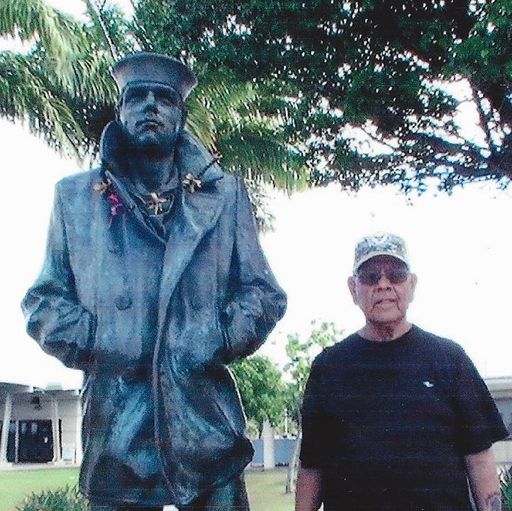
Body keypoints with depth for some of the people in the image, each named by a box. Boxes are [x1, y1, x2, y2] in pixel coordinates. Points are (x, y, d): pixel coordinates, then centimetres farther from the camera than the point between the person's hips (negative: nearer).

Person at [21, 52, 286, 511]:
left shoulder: (224, 194, 11)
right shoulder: (75, 197, 11)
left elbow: (263, 293, 11)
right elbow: (44, 299, 12)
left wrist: (223, 337, -8)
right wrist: (89, 338, -7)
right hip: (116, 434, 0)